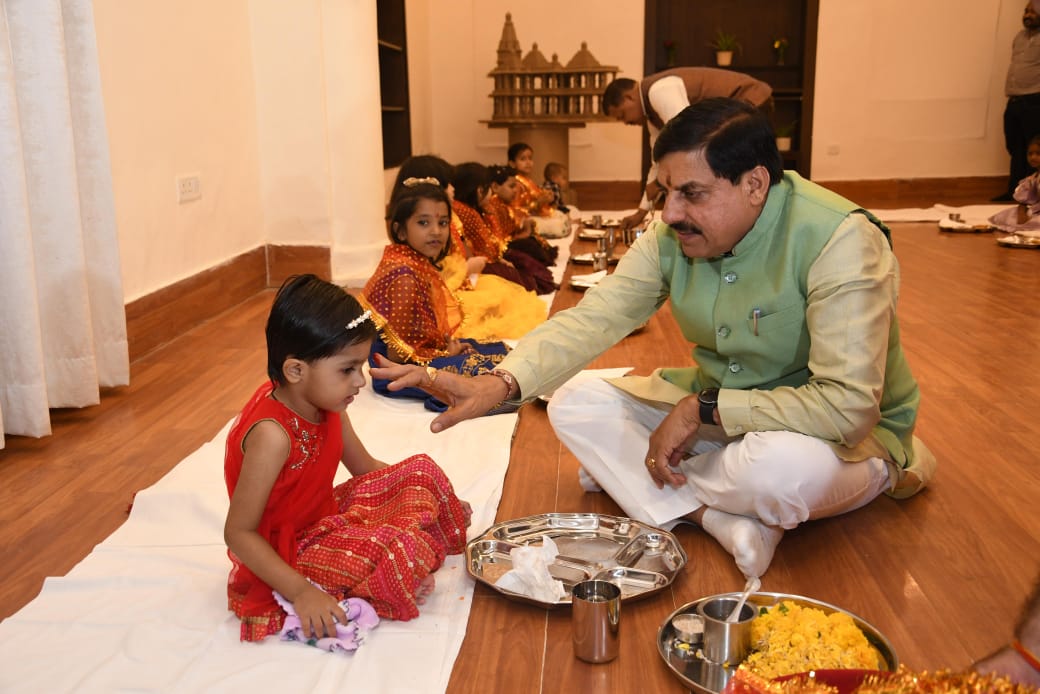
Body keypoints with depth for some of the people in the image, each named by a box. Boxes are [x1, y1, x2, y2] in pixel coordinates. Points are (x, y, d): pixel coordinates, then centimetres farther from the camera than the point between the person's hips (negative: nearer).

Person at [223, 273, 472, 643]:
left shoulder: (327, 407, -4)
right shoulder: (272, 435, -31)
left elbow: (366, 468, 12)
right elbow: (238, 533, -27)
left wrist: (427, 486, 3)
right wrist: (300, 592, -31)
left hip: (326, 518, 9)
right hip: (288, 553, -9)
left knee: (421, 472, 10)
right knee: (392, 554, -29)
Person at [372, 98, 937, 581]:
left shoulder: (840, 240, -28)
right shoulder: (673, 235, -10)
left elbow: (848, 406, -32)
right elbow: (593, 318, -17)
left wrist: (704, 409, -28)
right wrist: (501, 384, -33)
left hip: (846, 436, -6)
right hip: (713, 410, 6)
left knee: (786, 468, -42)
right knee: (574, 403, -10)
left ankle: (630, 476, -13)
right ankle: (722, 521, -22)